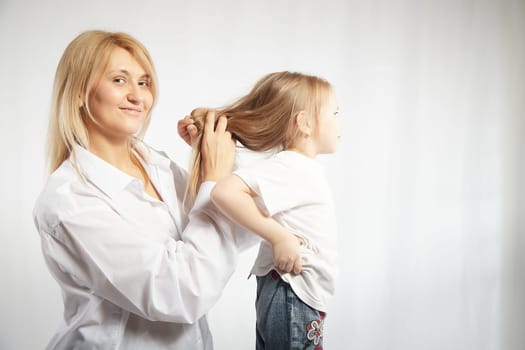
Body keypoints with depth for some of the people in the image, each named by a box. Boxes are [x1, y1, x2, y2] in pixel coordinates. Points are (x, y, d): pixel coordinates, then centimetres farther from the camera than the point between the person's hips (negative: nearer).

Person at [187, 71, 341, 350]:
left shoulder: (303, 168, 8)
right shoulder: (287, 167, -21)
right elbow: (225, 191, -34)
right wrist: (279, 236, -30)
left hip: (300, 300, 9)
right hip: (292, 301, -9)